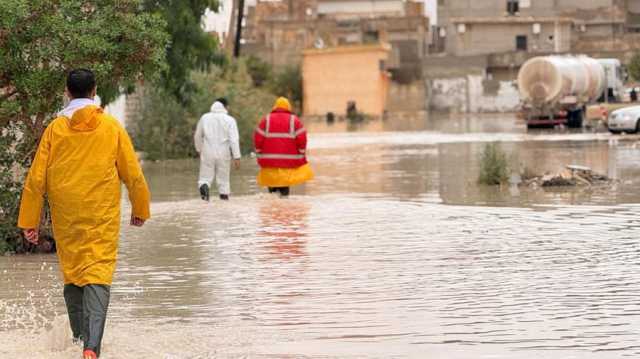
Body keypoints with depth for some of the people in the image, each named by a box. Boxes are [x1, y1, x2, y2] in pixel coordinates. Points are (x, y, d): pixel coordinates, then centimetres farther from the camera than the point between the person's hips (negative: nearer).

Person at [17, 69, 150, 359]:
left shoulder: (55, 128, 0)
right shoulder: (111, 127, 0)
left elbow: (36, 179, 0)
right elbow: (133, 174, 4)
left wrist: (29, 221, 6)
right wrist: (140, 210, 19)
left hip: (65, 219, 2)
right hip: (102, 218, -1)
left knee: (72, 275, 17)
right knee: (98, 275, -7)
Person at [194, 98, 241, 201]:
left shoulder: (205, 118, 5)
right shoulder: (229, 120, -3)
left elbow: (197, 136, 14)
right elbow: (234, 139, -10)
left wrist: (199, 150, 30)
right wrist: (237, 157, -11)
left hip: (207, 153, 1)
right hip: (223, 154, -1)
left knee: (205, 177, 1)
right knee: (223, 179, 10)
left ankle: (204, 187, -29)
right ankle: (224, 197, 10)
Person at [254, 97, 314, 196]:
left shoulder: (266, 120, 6)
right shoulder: (294, 120, 2)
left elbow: (258, 139, 0)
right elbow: (302, 139, -5)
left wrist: (259, 155, 8)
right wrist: (301, 155, 4)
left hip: (270, 161, 1)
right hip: (289, 161, -1)